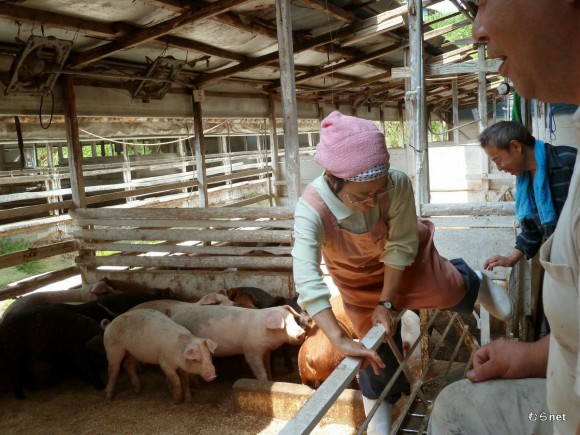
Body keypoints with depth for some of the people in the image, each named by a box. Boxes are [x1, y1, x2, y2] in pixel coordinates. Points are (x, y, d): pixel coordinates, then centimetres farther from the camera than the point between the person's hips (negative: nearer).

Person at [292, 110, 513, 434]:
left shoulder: (398, 183, -39)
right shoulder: (312, 209, -42)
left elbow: (401, 247, -26)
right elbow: (308, 281, -46)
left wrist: (386, 303, -24)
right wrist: (340, 340, -49)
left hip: (407, 259, 1)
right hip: (358, 277, 0)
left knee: (451, 293, 9)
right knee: (378, 345, 9)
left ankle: (473, 282, 49)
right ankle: (378, 408, 37)